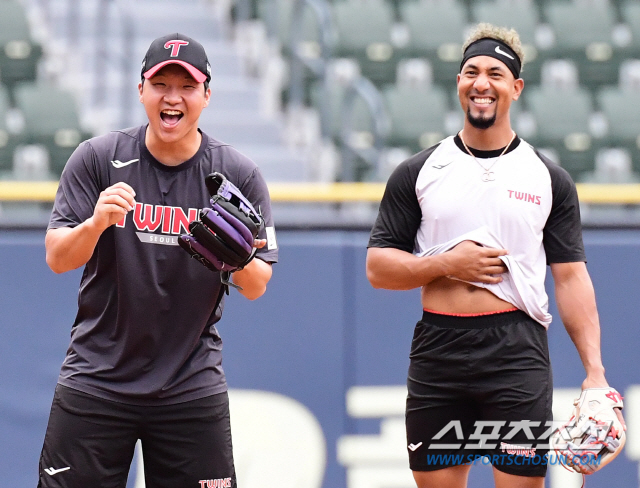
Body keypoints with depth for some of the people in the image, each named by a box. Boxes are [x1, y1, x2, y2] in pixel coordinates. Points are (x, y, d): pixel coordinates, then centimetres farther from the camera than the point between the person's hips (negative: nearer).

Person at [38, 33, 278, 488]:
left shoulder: (239, 174, -1)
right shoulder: (98, 158, -2)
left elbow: (256, 288, -1)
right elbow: (57, 258, -7)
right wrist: (96, 224, -27)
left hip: (193, 389, 1)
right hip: (96, 378, 0)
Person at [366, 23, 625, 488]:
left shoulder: (549, 179, 7)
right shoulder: (418, 173, 7)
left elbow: (571, 277, 5)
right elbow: (378, 266, 6)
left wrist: (595, 370, -5)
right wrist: (446, 264, -12)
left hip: (519, 355, -1)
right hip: (438, 352, 1)